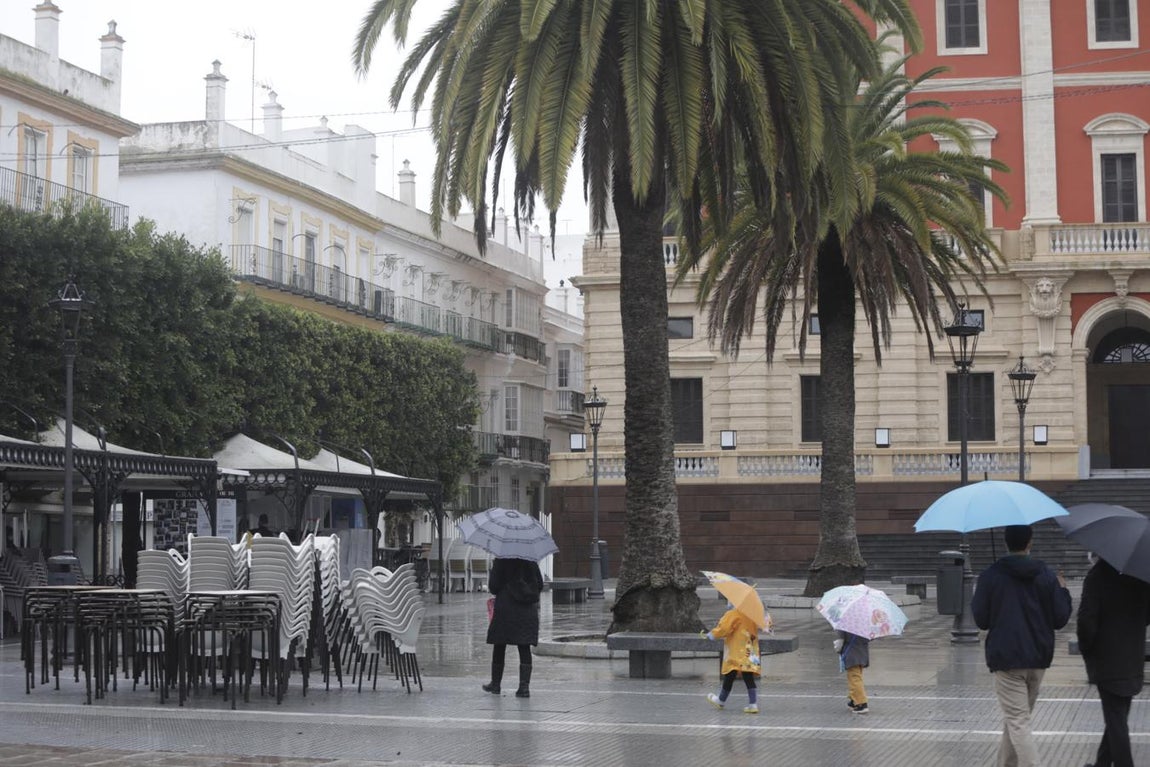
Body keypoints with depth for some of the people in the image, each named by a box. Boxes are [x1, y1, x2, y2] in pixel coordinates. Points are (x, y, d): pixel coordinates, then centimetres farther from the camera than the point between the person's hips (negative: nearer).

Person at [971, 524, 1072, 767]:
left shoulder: (990, 576, -8)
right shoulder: (1046, 576, 0)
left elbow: (981, 620, -4)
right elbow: (1060, 619, 1)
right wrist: (1063, 591, 17)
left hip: (1006, 660, -4)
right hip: (1038, 658, 4)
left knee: (1018, 722, -7)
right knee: (1017, 717, 20)